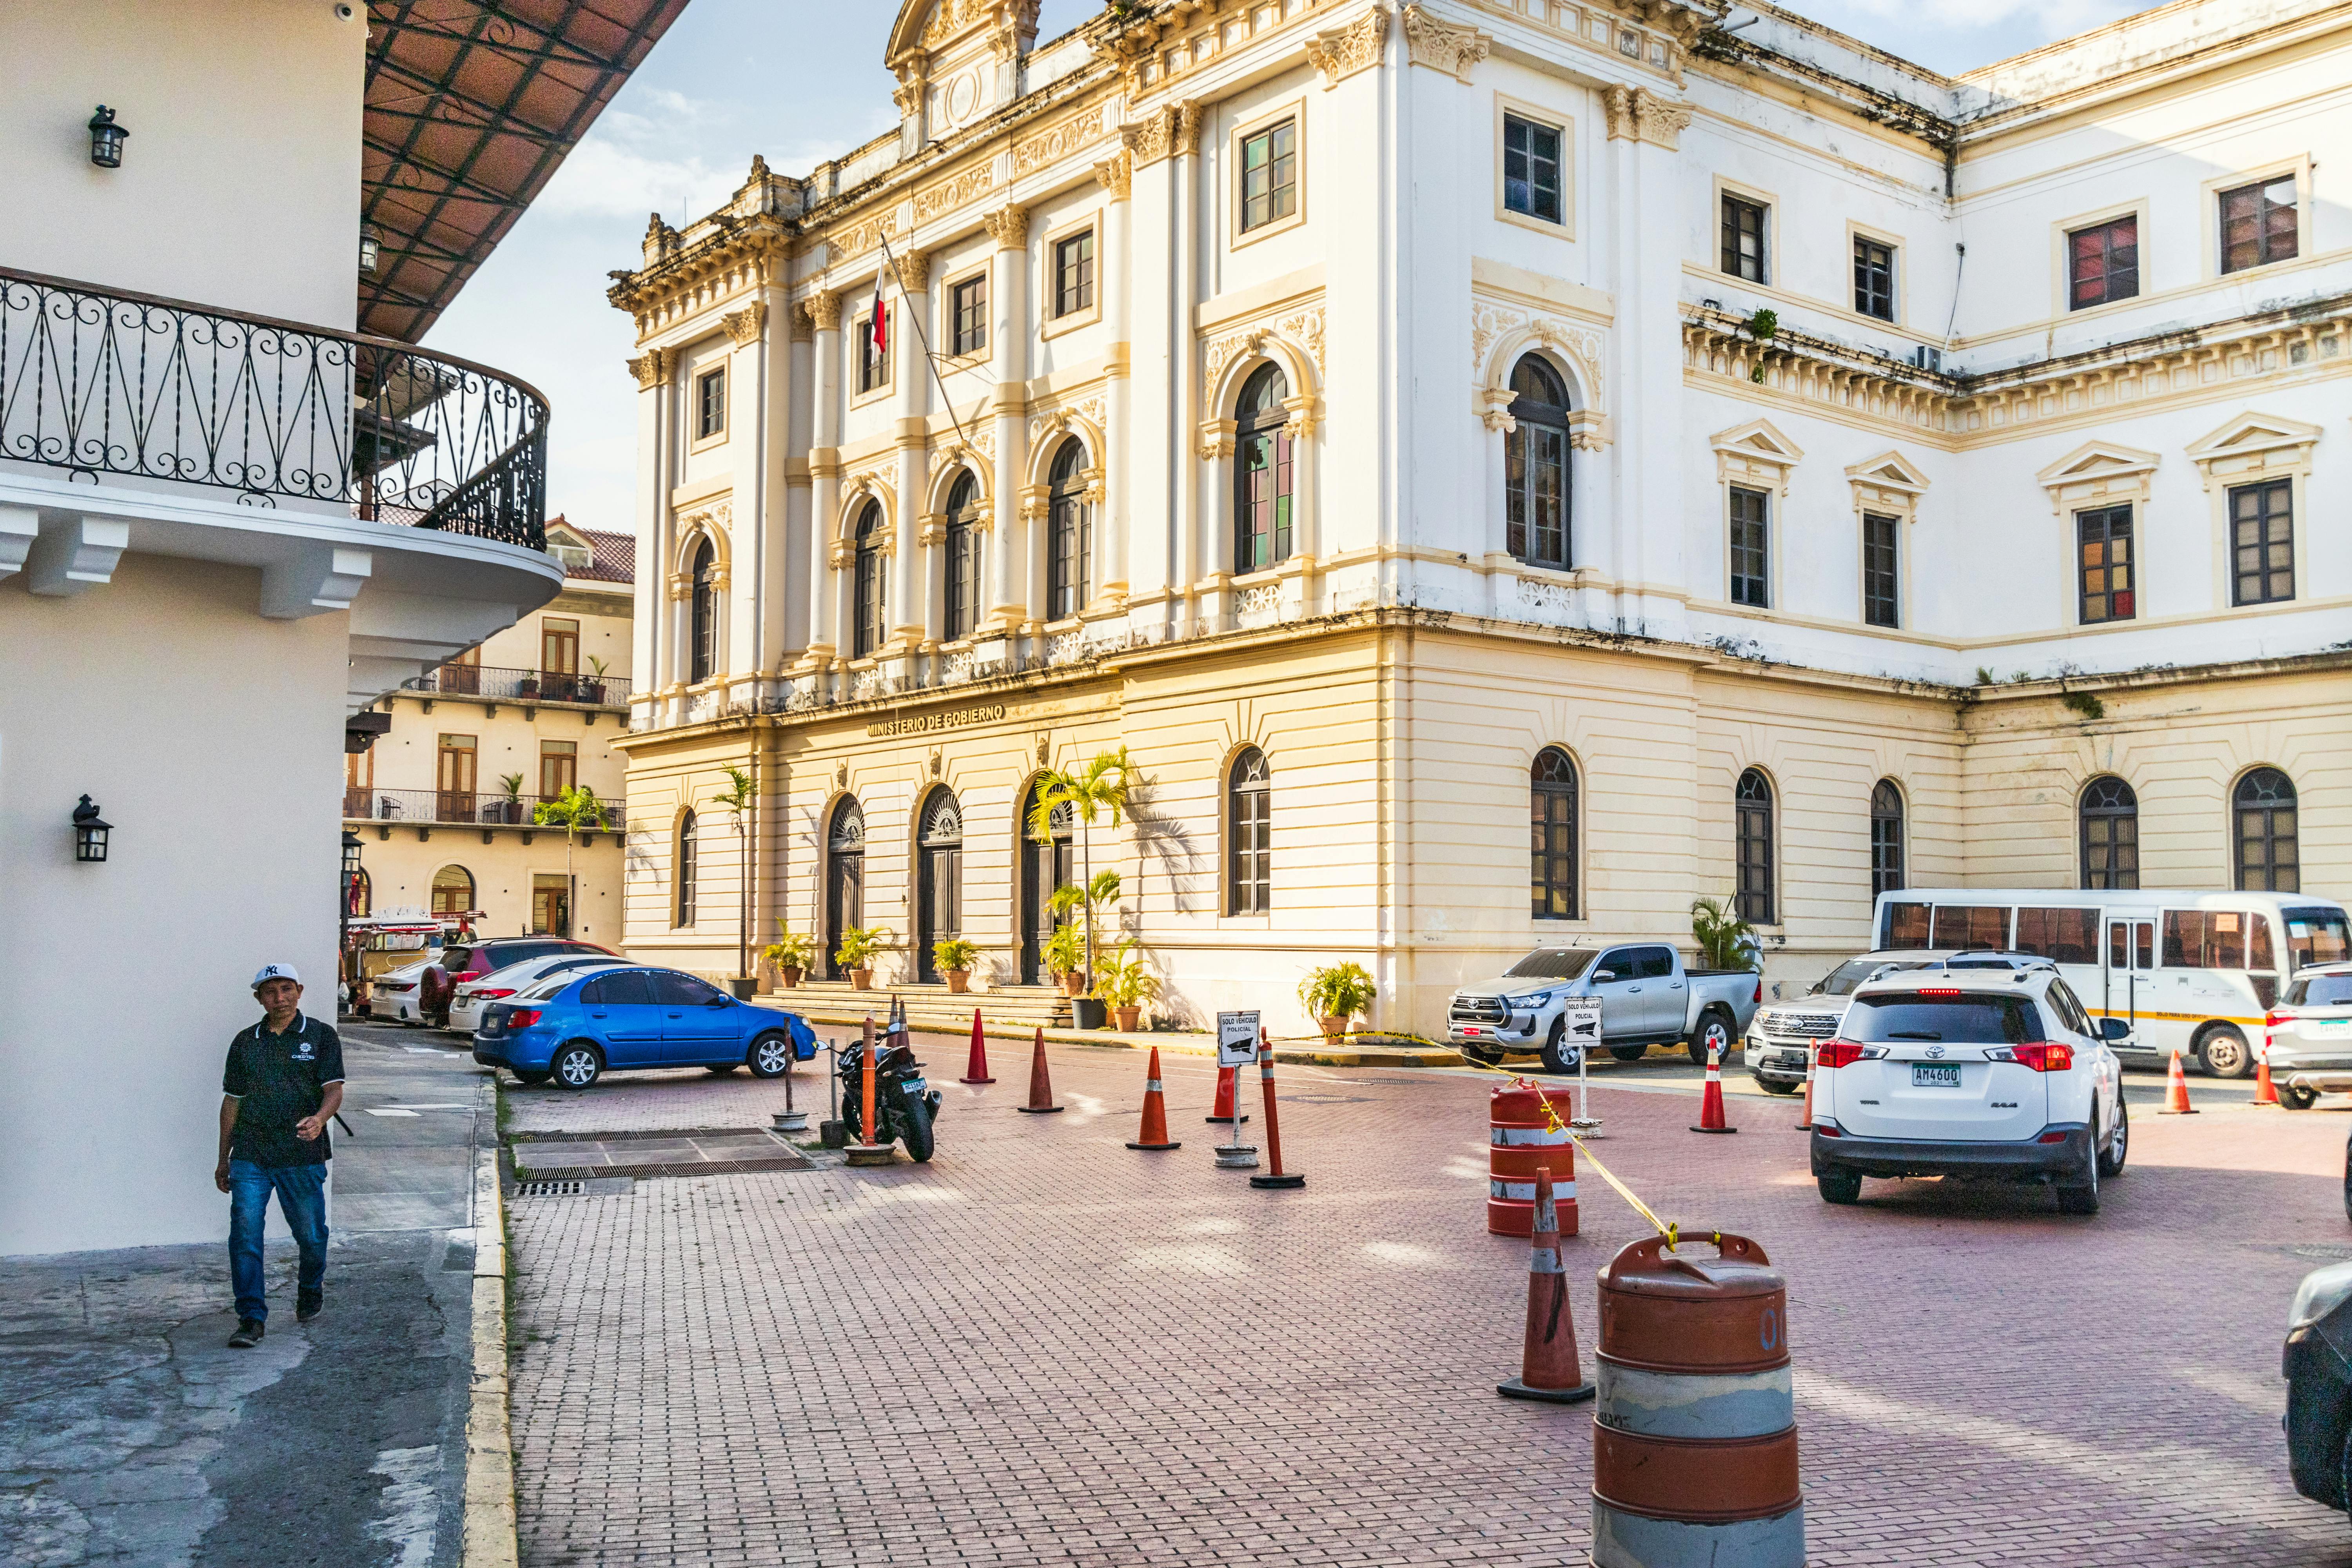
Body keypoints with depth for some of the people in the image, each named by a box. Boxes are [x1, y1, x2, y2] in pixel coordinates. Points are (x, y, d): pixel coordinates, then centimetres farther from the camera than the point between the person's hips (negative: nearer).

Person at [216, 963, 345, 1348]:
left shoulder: (321, 1036, 3)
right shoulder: (245, 1042, 10)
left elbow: (334, 1090, -5)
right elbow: (232, 1101, 15)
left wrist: (319, 1119, -27)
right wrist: (224, 1159, 16)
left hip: (303, 1157, -2)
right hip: (250, 1157, 2)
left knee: (310, 1234, 8)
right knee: (245, 1233, -9)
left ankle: (310, 1291, 37)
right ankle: (251, 1319, -4)